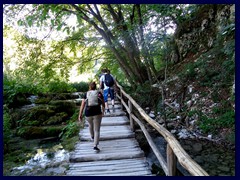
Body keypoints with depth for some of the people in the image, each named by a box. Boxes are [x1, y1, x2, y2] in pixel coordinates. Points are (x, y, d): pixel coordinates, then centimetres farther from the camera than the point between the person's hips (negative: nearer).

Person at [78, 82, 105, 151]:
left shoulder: (86, 94, 3)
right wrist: (103, 110, 29)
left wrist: (80, 115, -1)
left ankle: (92, 136, 55)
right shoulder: (99, 93, 2)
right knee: (97, 130, 4)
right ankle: (95, 145, -10)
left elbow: (82, 105, -3)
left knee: (90, 125, 32)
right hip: (97, 114, -2)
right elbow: (103, 104, 9)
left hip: (88, 114, 2)